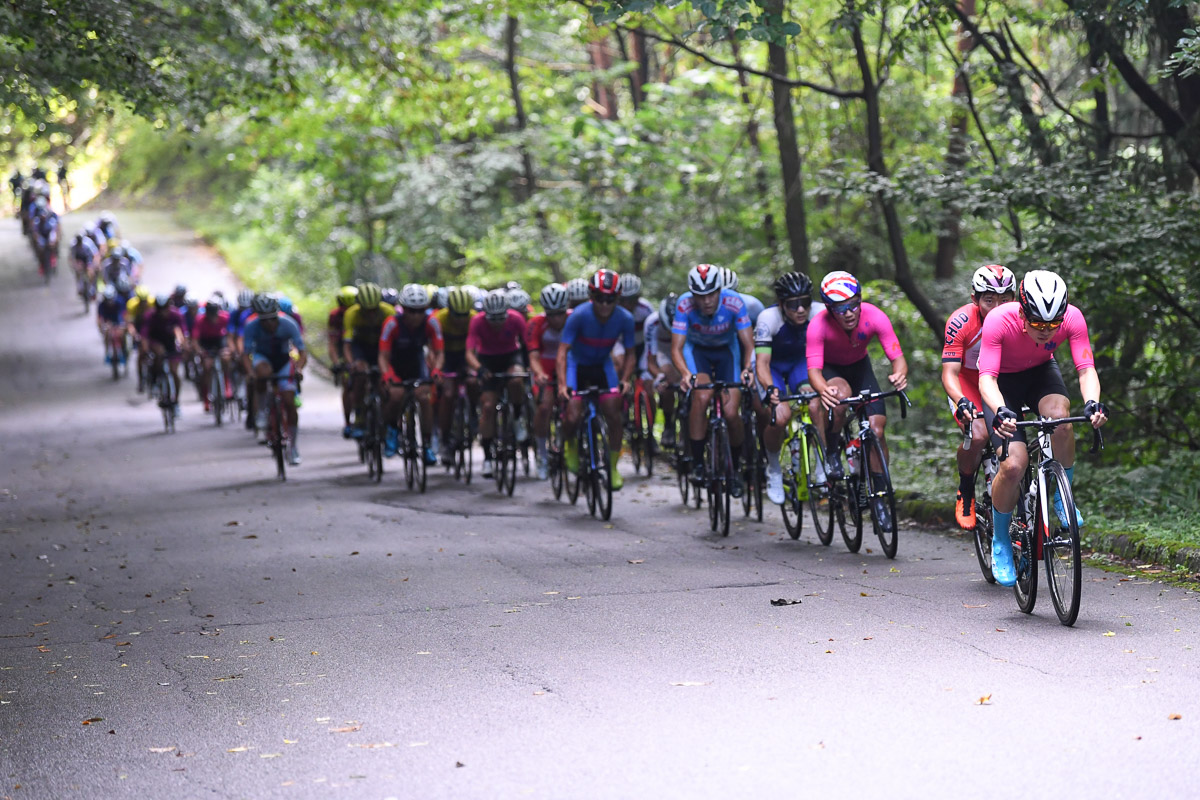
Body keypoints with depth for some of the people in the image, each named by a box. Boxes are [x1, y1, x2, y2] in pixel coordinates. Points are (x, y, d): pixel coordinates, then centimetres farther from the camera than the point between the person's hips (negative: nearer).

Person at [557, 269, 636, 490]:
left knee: (614, 415, -12)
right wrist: (562, 384, -41)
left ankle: (613, 467, 5)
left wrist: (625, 379, -25)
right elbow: (563, 352, -29)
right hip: (577, 364, -2)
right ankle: (569, 444, 18)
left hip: (603, 366, 2)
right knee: (573, 416, -18)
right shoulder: (579, 315, -28)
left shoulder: (625, 319, -20)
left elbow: (629, 354, -8)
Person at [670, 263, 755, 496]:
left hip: (727, 350, 1)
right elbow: (676, 348, -28)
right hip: (696, 349, 0)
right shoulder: (685, 305, -29)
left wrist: (748, 368, -45)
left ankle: (736, 467, 12)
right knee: (701, 397, -30)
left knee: (731, 412, -14)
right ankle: (697, 463, -19)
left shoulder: (734, 302, -29)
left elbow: (748, 344, -25)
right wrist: (685, 373, -48)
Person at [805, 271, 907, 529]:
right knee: (841, 395, -38)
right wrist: (823, 390, -61)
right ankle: (831, 455, -14)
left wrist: (899, 375, -55)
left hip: (859, 367, 3)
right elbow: (814, 370, -38)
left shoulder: (874, 317, -30)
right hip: (829, 369, -2)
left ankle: (879, 497, 4)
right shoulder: (819, 325, -33)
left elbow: (898, 357, -31)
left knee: (877, 430, -11)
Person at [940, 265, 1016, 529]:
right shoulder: (961, 322, -27)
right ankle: (965, 492, -2)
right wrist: (961, 402, -47)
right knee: (978, 434, -28)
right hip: (967, 382, -3)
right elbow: (949, 373, -27)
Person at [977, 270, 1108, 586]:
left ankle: (1062, 497, -9)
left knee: (1059, 417, -34)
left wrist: (1092, 402, -50)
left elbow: (1086, 369, -30)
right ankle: (1000, 542, 3)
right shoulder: (999, 321, -35)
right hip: (1003, 381, -2)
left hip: (1041, 372, 2)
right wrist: (1000, 412, -58)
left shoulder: (1072, 317, -28)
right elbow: (987, 377, -38)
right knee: (1014, 464, -20)